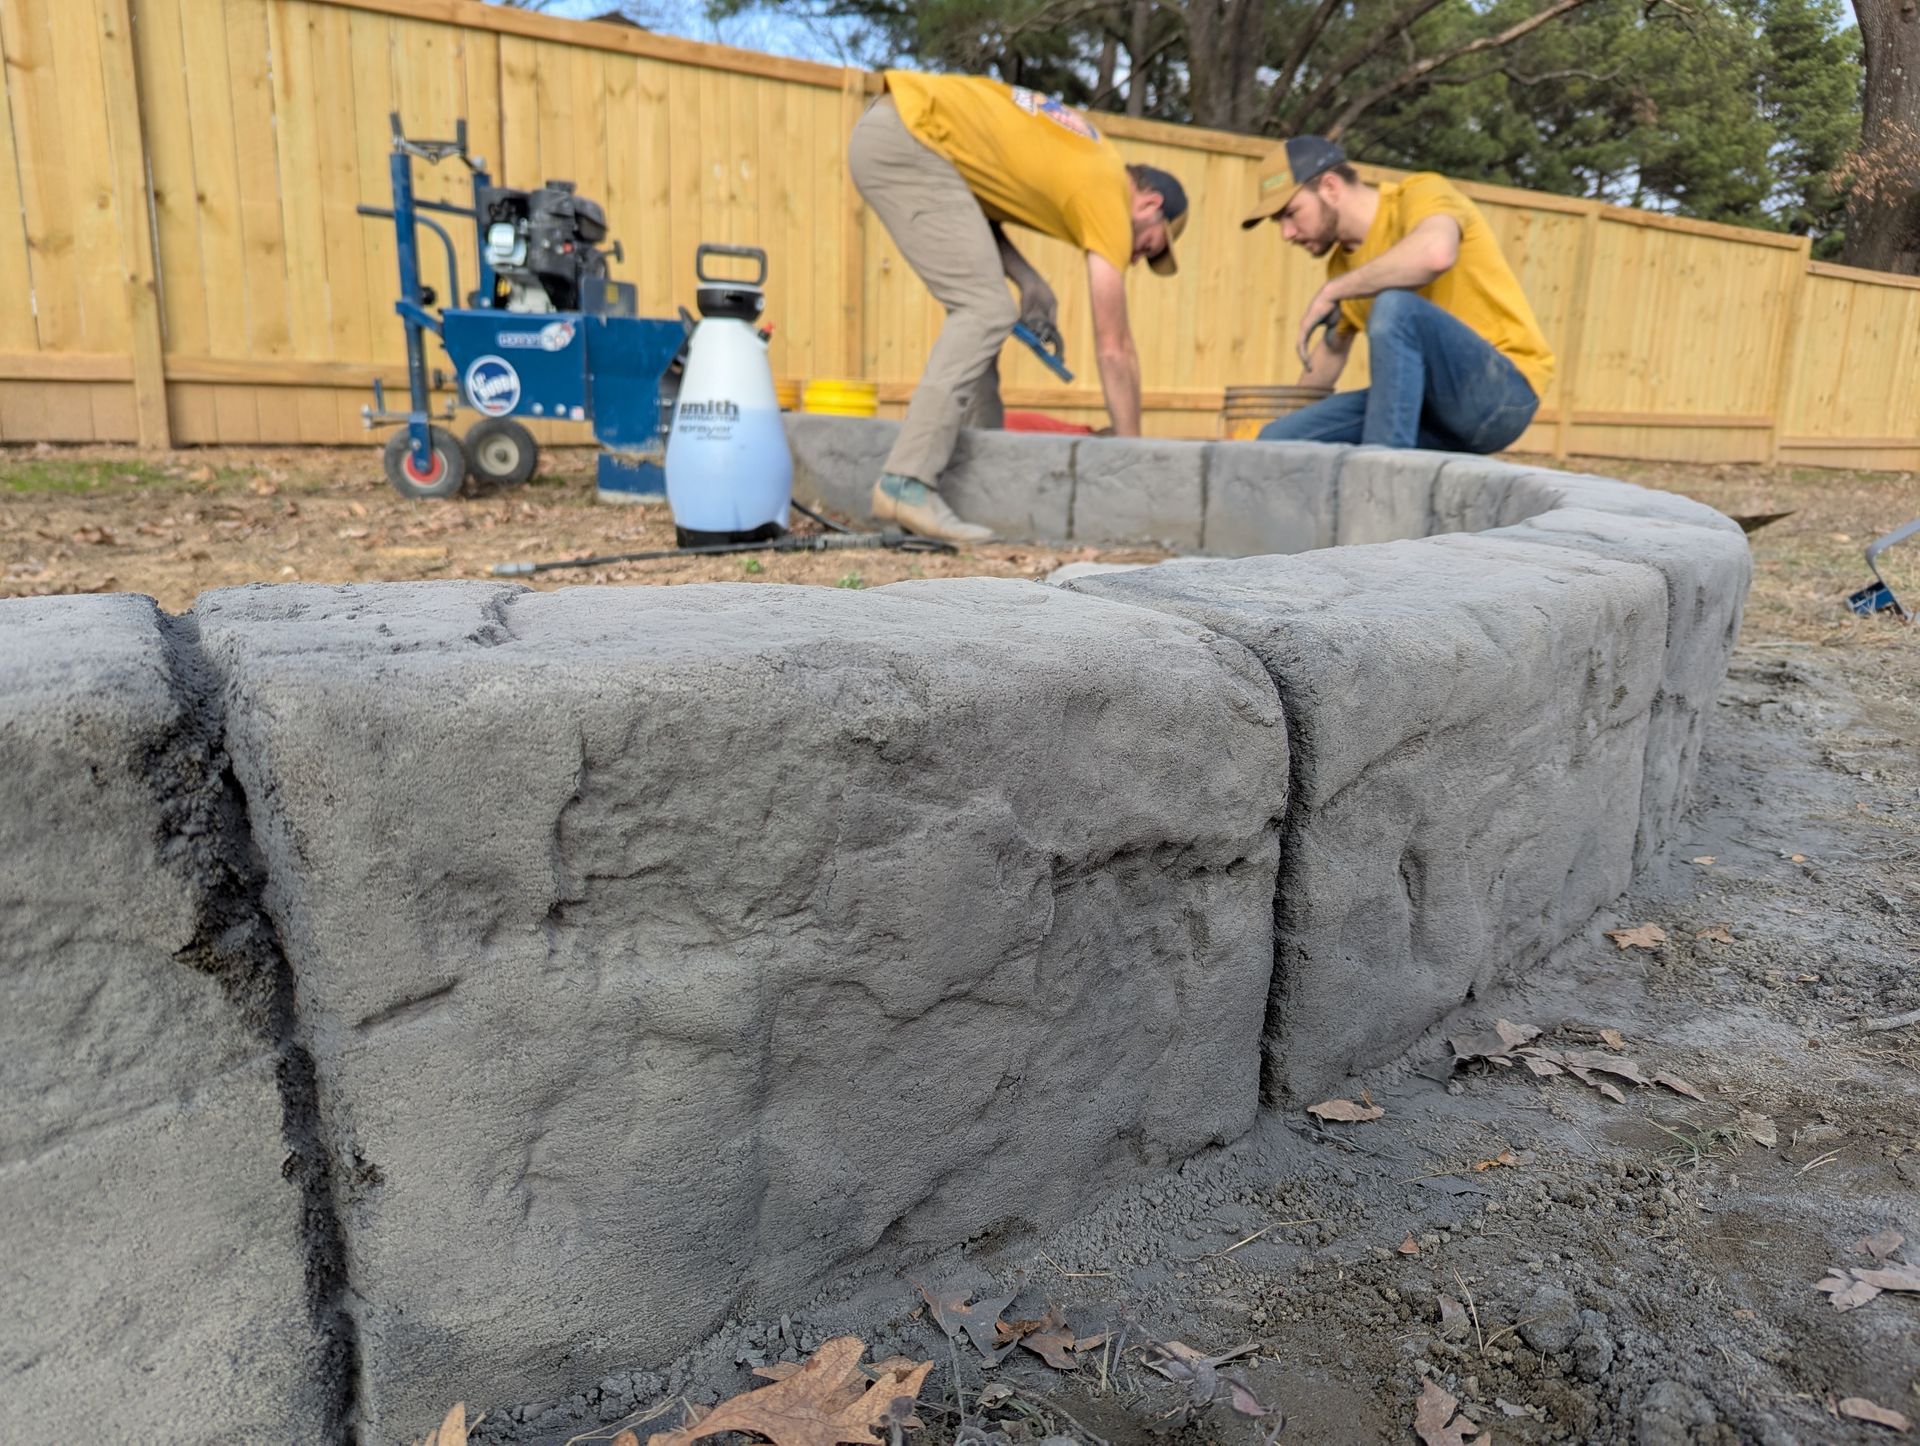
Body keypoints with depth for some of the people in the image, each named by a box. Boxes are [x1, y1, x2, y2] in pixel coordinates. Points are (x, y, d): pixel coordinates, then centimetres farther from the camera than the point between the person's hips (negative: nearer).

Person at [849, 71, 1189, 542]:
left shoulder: (1086, 160, 21)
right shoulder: (1107, 193, -4)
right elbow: (1113, 348, -3)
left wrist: (1028, 281, 7)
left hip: (888, 129, 10)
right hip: (906, 137, -10)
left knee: (981, 308, 11)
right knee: (986, 311, -13)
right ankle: (906, 483, -20)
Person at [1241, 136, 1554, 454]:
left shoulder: (1420, 193, -10)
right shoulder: (1342, 262, 11)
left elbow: (1435, 253, -35)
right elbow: (1334, 348, 29)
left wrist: (1331, 292, -24)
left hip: (1503, 392, -7)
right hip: (1433, 404, 7)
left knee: (1394, 306, -32)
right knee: (1278, 440, -6)